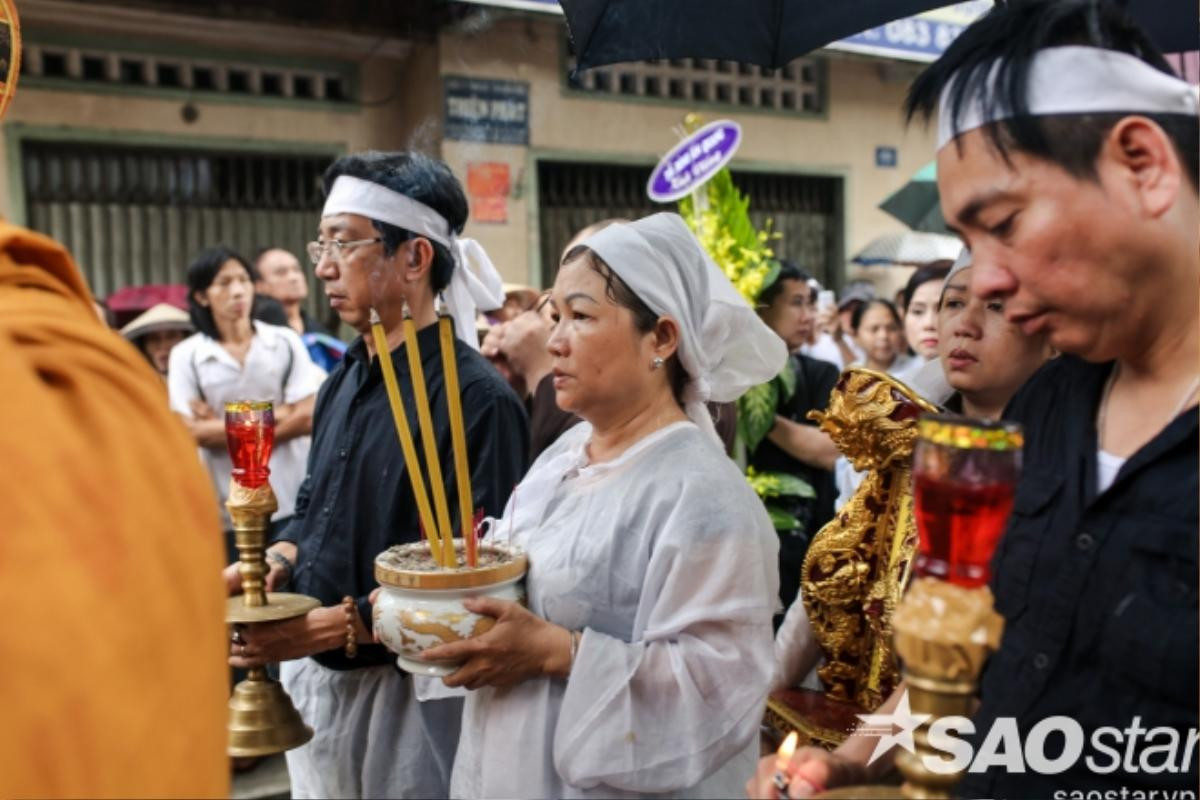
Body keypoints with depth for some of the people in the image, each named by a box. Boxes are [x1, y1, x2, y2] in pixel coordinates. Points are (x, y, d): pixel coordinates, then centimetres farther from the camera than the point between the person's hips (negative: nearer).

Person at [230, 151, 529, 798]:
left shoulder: (475, 399, -21)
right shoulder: (343, 381, 7)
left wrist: (333, 625, -23)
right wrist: (277, 560, -2)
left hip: (405, 690, -7)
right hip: (312, 675, 8)